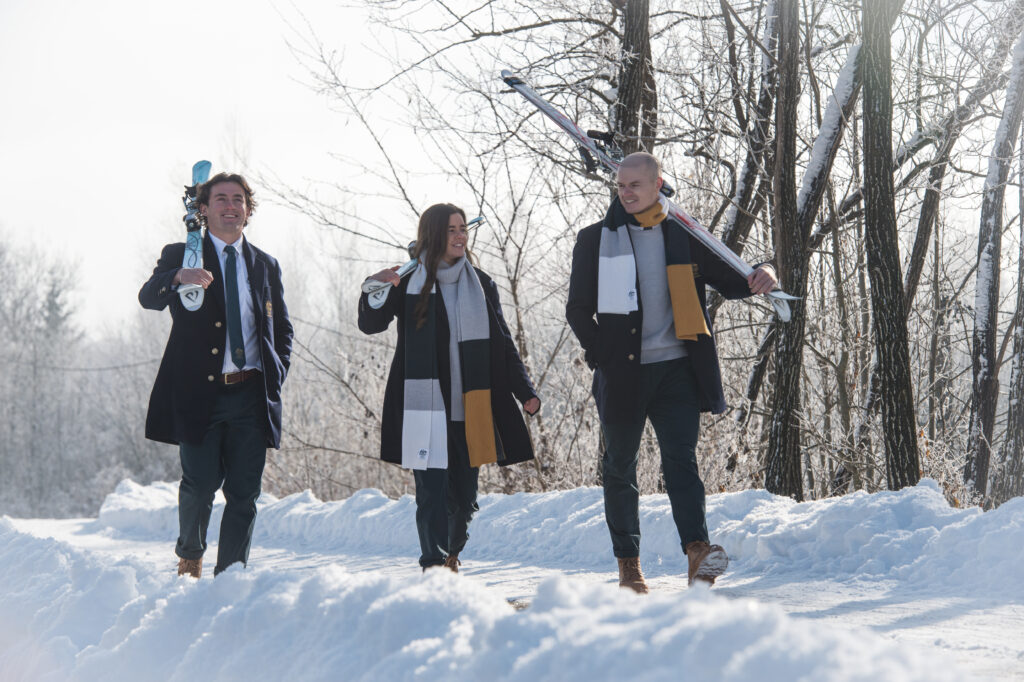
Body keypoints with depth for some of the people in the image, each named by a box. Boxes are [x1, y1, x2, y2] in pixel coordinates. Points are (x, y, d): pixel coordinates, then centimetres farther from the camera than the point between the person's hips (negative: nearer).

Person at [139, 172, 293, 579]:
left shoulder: (265, 266, 17)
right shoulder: (180, 255, 6)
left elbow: (283, 331, 22)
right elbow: (148, 298, -13)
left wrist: (275, 379, 6)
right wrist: (179, 278, -35)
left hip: (251, 394, 3)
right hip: (199, 392, -3)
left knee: (244, 493, 0)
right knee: (200, 486, -2)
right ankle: (190, 555, 25)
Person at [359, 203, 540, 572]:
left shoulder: (481, 284, 11)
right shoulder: (409, 282, 2)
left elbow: (502, 344, 13)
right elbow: (371, 325, -3)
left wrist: (524, 391, 5)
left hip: (469, 409, 3)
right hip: (425, 408, -3)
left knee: (464, 494, 7)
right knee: (432, 492, -9)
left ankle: (452, 555, 31)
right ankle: (433, 565, -4)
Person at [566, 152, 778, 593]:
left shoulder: (684, 236, 9)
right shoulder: (596, 240, 6)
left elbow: (726, 281, 12)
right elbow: (578, 309, 8)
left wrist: (757, 279, -10)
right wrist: (602, 354, -4)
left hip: (676, 369, 0)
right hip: (621, 373, 0)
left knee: (681, 460, -12)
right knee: (620, 468, 6)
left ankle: (698, 550, -21)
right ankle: (628, 565, 14)